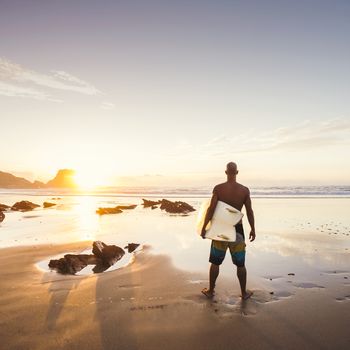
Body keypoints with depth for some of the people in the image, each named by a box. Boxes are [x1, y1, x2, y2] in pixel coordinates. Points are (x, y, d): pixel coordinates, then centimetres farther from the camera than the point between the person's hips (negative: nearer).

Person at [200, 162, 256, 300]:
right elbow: (249, 212, -3)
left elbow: (211, 209, -15)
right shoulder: (245, 190, -7)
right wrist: (253, 229, 9)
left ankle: (210, 291, 26)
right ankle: (244, 293, 27)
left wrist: (203, 228, -7)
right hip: (237, 230, 1)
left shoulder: (218, 188, -12)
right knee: (240, 264, 15)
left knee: (215, 262, 13)